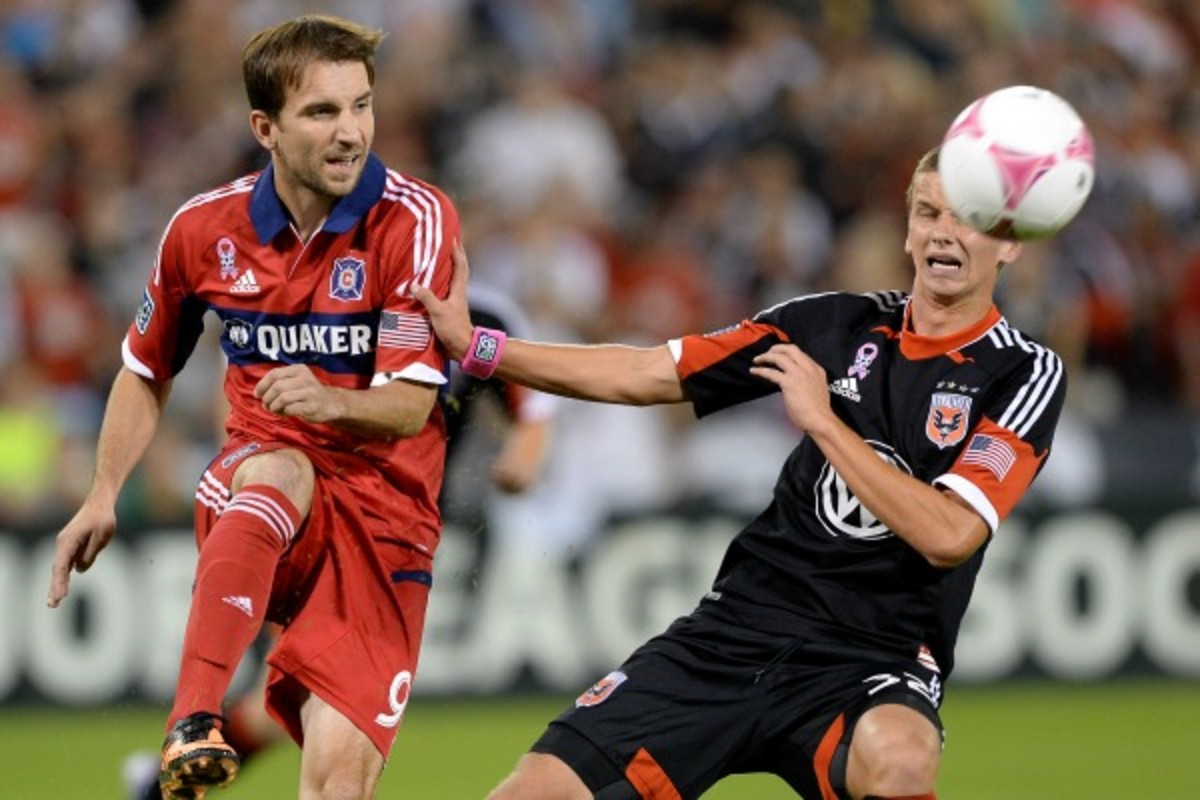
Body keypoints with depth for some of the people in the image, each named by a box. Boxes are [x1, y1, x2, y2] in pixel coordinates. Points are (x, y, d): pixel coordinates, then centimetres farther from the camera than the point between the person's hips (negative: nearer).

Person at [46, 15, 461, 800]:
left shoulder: (417, 221, -10)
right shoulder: (205, 228, 0)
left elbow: (410, 408, -16)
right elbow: (147, 371, 18)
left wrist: (330, 401, -36)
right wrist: (104, 497, 9)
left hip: (383, 506, -1)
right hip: (255, 489, 1)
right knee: (280, 469, -38)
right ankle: (194, 722, -46)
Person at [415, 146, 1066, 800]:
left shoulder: (1025, 375, -3)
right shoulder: (835, 323, 8)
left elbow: (948, 535, -16)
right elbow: (642, 375, 11)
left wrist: (822, 421, -13)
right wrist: (473, 344, 5)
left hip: (876, 663, -4)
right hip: (738, 624, 4)